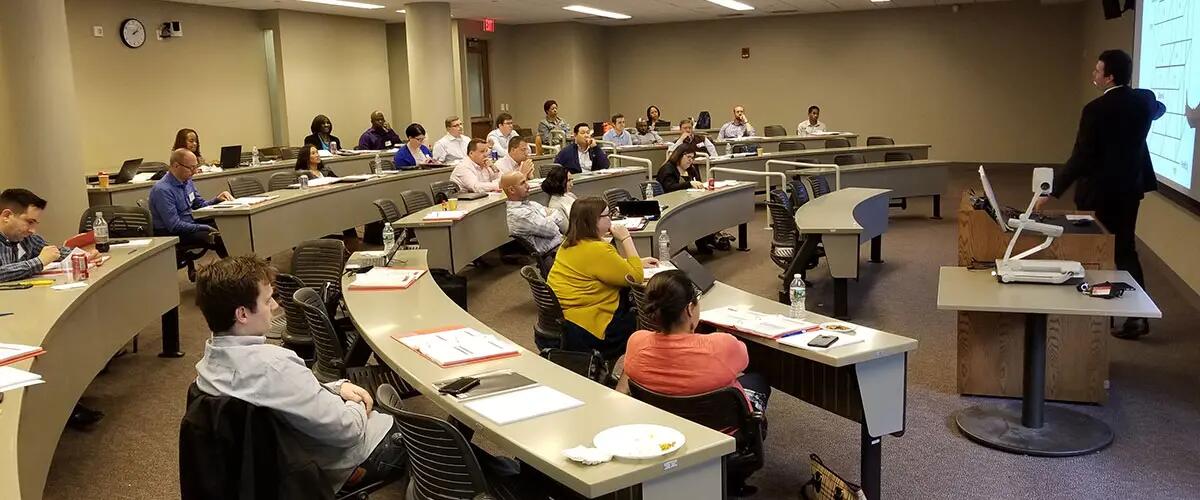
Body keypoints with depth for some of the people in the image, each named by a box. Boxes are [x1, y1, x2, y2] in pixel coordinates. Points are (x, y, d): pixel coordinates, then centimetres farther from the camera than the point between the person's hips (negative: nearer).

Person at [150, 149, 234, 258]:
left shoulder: (187, 181, 6)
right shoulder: (163, 190, -21)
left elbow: (200, 205, 18)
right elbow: (174, 226, -23)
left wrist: (217, 199, -2)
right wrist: (206, 228, -23)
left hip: (190, 225, 9)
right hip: (171, 234, -9)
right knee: (218, 238, -26)